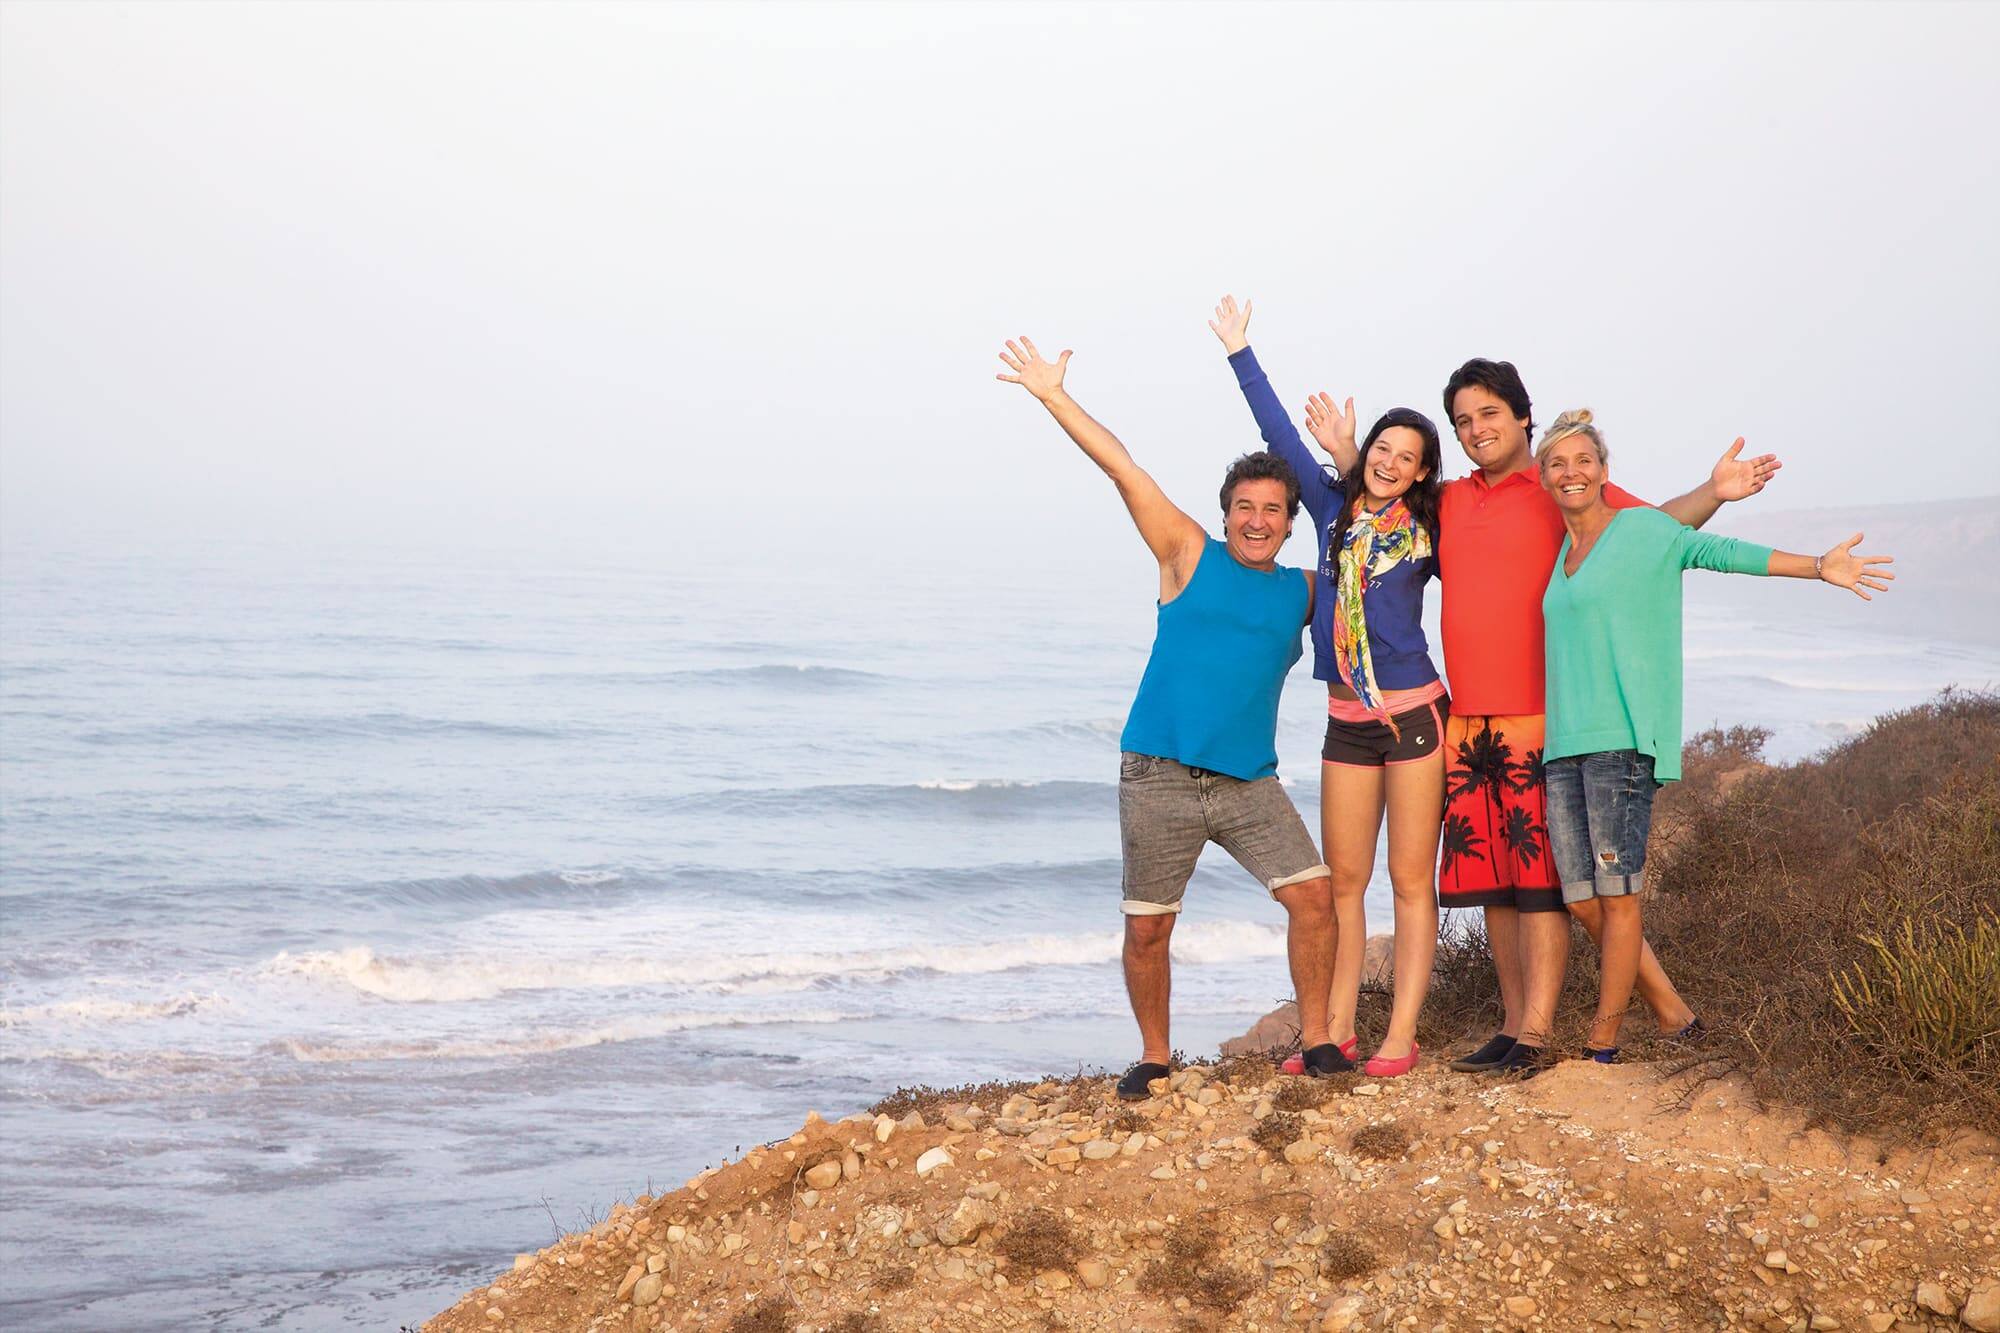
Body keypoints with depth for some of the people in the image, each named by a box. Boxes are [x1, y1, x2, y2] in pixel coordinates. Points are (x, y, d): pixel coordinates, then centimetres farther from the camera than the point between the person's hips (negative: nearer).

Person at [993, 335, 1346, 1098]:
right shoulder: (1189, 557, 4)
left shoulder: (1303, 592, 11)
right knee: (1146, 928, 2)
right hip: (1159, 778, -2)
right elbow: (1123, 469, 1)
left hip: (1250, 783, 2)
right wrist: (1053, 397, -1)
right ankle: (1153, 1057, 20)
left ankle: (1317, 1041, 3)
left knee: (1313, 895, -11)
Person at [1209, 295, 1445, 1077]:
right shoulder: (1335, 508, 8)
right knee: (1342, 881, 5)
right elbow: (1280, 435, 10)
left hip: (1412, 714, -4)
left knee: (1410, 880, -2)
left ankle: (1400, 1036, 0)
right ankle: (1335, 1033, 10)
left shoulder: (1428, 534, 1)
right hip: (1346, 721, 4)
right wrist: (1240, 353, 11)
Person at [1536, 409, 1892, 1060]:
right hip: (1564, 741, 7)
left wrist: (1818, 567, -10)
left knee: (1616, 893, -7)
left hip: (1623, 738, -6)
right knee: (1580, 898, 2)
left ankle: (1603, 1041, -2)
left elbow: (1722, 552, -3)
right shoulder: (1559, 554, 21)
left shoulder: (1643, 528, 3)